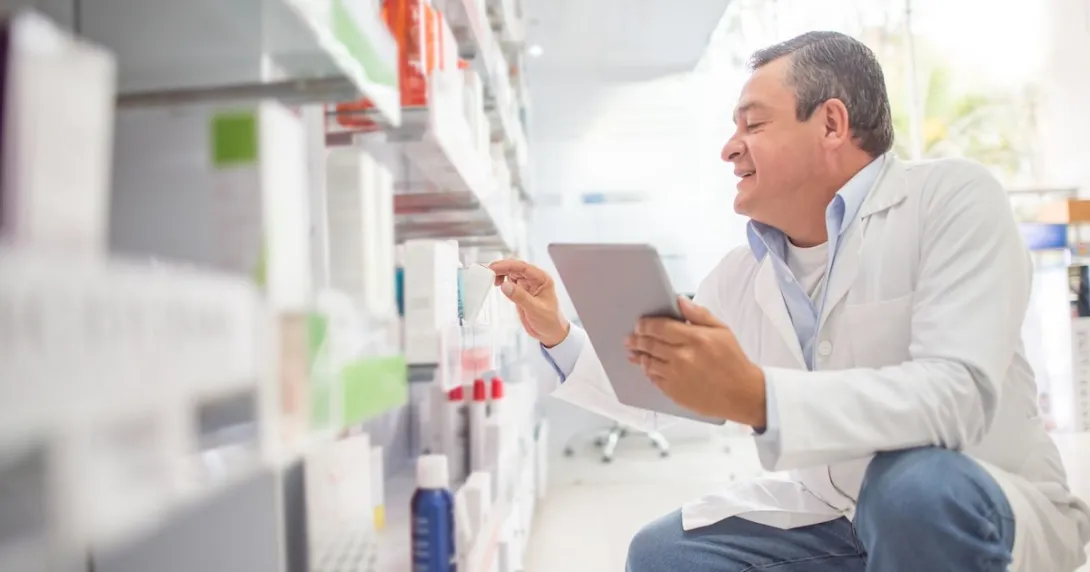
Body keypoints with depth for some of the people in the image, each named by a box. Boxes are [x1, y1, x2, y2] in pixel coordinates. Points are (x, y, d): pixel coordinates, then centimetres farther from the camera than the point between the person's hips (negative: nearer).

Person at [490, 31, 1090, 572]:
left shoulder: (950, 198, -15)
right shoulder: (741, 272, 3)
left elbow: (959, 393, -30)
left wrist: (755, 398, -41)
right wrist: (558, 336, -2)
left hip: (973, 509, -5)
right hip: (827, 517, 6)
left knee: (915, 485, -37)